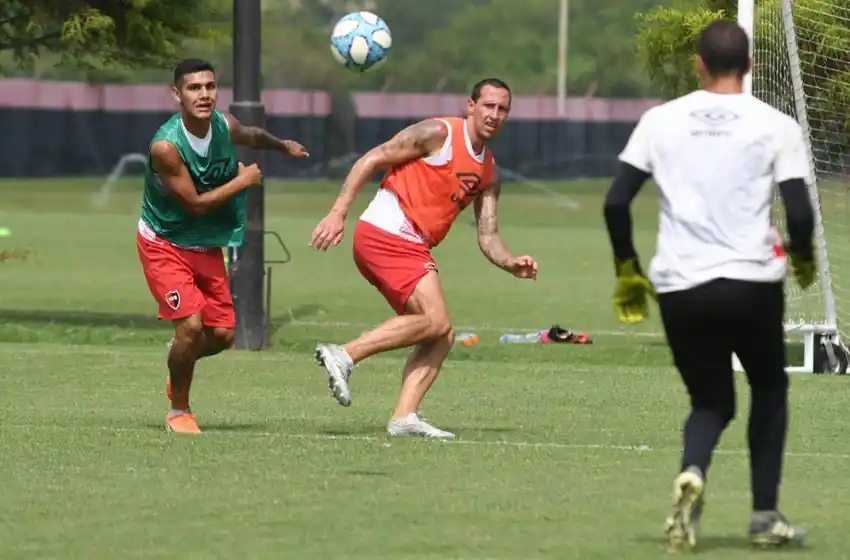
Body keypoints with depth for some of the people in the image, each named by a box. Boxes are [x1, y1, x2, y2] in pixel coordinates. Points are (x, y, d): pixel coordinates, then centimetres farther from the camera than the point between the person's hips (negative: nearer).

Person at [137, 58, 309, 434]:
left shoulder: (224, 126, -9)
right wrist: (242, 181, -15)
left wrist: (283, 145, 35)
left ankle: (179, 368, 38)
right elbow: (195, 204, -23)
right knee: (191, 324, -20)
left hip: (207, 245, 6)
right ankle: (179, 412, 2)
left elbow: (250, 137, 18)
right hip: (165, 244, -6)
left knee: (222, 333, 4)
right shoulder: (166, 146, -30)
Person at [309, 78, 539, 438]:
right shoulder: (439, 134, -5)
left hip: (411, 247, 9)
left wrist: (511, 264, -5)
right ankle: (344, 356, -18)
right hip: (387, 233, -9)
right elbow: (372, 160, -7)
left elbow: (487, 237, 17)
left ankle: (404, 417, -7)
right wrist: (338, 213, -15)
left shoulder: (489, 173, 18)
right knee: (435, 321, -20)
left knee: (441, 336, 1)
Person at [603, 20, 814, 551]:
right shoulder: (776, 126, -1)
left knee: (711, 400, 17)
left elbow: (616, 203, 3)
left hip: (680, 287, 2)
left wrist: (628, 272, 16)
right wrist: (803, 258, 14)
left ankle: (691, 473, -17)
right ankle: (766, 515, 16)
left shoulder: (661, 121, 6)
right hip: (752, 282, -2)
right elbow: (799, 214, -8)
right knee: (770, 388, 23)